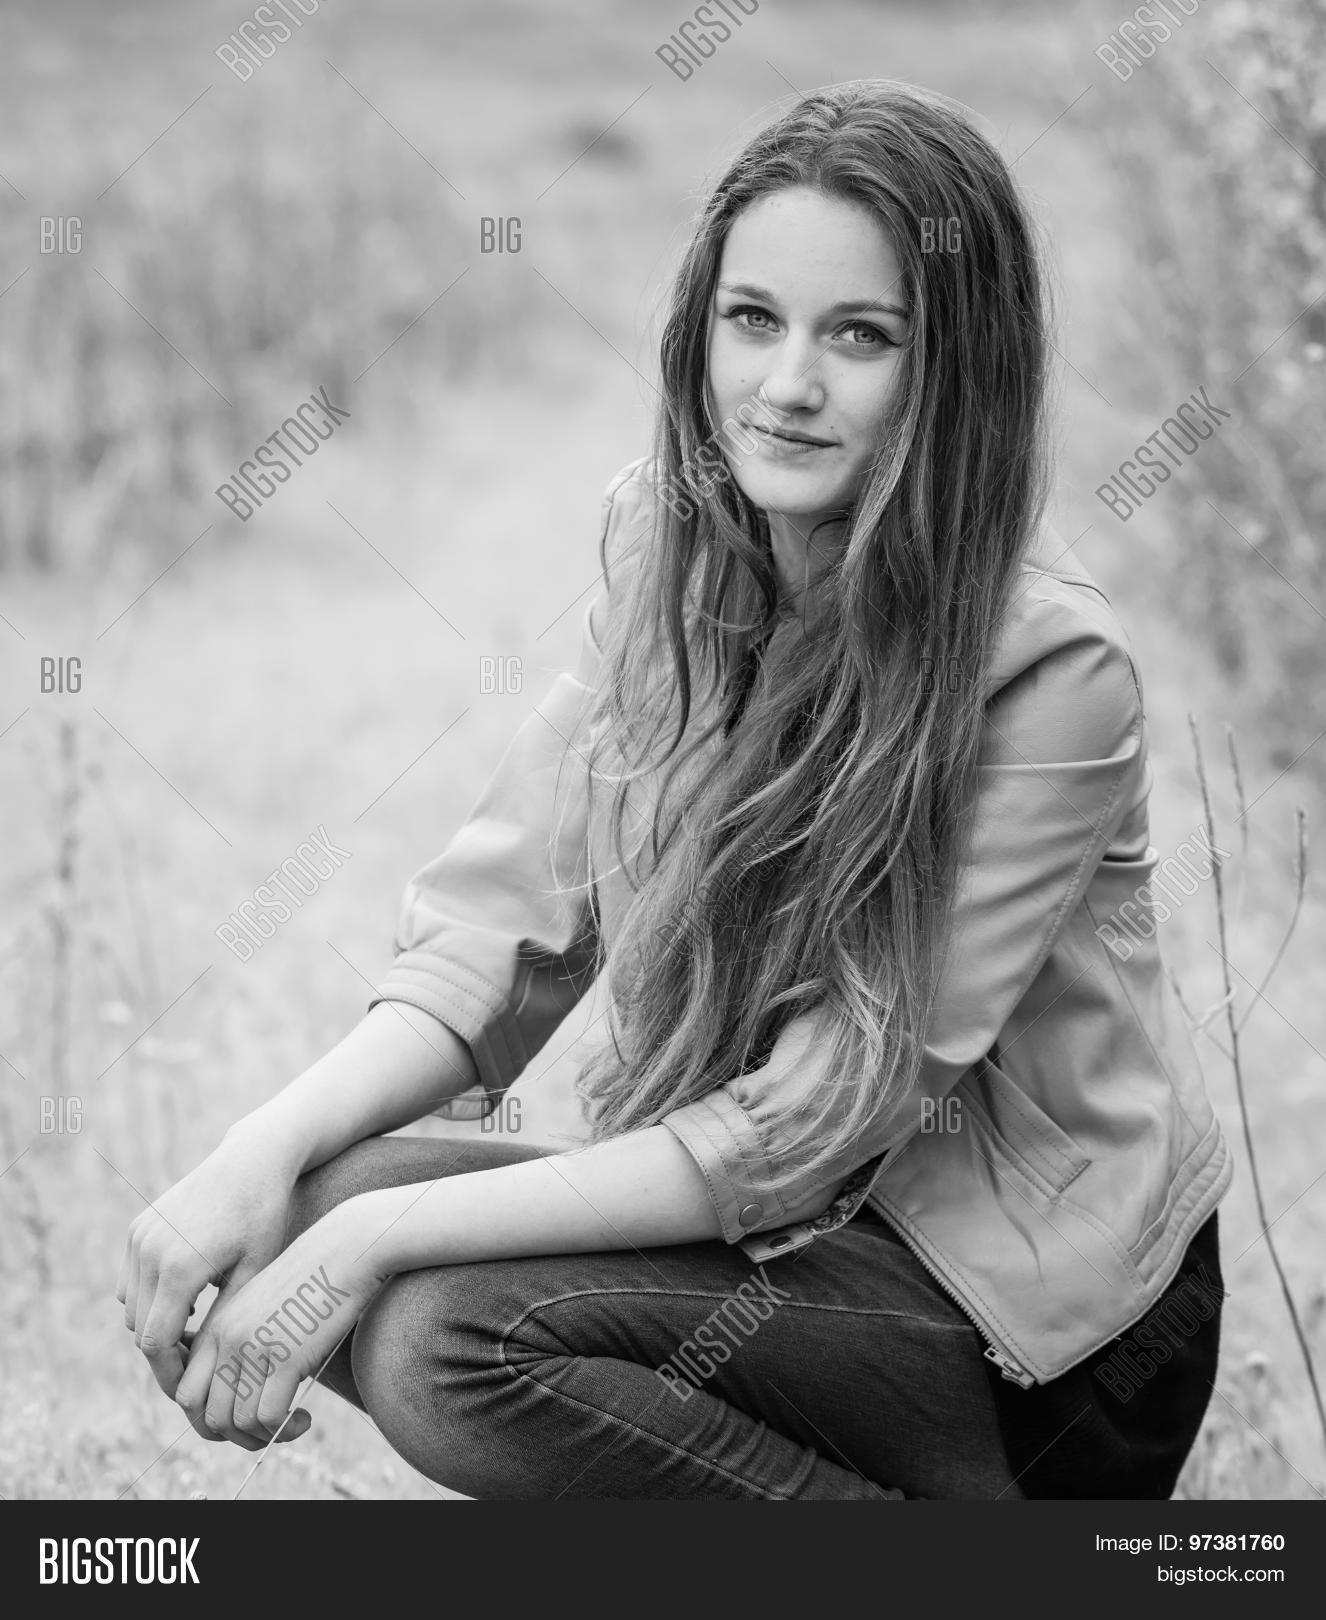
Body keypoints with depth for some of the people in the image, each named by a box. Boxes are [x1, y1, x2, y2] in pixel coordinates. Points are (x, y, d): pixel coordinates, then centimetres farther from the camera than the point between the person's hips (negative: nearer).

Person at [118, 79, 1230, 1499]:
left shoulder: (1050, 671, -23)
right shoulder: (665, 539, -2)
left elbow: (801, 1133, -23)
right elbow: (515, 918, -1)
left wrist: (376, 1237, -26)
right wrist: (268, 1153, -19)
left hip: (1026, 1310, -6)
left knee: (449, 1337, -26)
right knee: (308, 1220, -17)